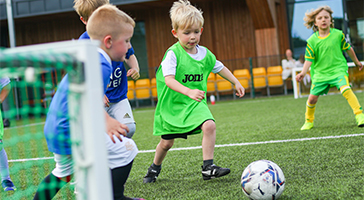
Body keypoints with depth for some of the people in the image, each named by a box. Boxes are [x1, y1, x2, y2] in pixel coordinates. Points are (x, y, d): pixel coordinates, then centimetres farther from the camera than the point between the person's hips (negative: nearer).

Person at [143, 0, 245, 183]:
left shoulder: (205, 53, -2)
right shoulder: (173, 53, -19)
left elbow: (219, 68, 18)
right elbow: (168, 79, -32)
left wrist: (236, 82, 20)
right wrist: (189, 91, -45)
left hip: (195, 104, 3)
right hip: (172, 104, -3)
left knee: (209, 125, -23)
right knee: (167, 141, 9)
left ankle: (208, 167, -14)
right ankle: (155, 168, 39)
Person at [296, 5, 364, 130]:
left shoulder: (338, 35, -2)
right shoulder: (312, 40, -3)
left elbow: (348, 49, 13)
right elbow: (309, 59, -3)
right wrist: (303, 73, -19)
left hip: (338, 69, -1)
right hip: (320, 73, 2)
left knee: (345, 89, -28)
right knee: (312, 97, -1)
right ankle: (309, 122, 24)